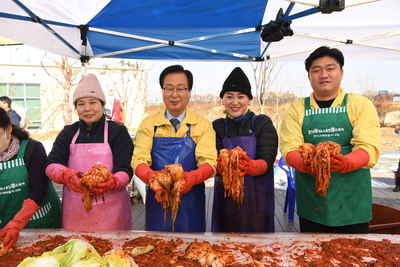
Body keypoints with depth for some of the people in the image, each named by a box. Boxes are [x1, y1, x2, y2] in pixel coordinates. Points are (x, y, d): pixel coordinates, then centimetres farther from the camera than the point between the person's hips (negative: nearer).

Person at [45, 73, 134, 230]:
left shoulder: (118, 132, -2)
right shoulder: (68, 133, 8)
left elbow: (124, 169, -11)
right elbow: (51, 165, -3)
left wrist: (113, 182, -33)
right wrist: (66, 175, -26)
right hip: (75, 211, 3)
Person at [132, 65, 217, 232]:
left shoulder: (203, 125, -3)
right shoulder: (149, 124, 0)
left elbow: (209, 161, -13)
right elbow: (139, 159, -8)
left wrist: (192, 177, -34)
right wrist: (151, 176, -30)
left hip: (191, 201, 0)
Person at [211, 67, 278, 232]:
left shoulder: (263, 123, -5)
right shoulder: (217, 127, 2)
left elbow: (267, 161, -14)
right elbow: (215, 164, -7)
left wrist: (250, 166, -35)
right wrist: (223, 165, -30)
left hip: (257, 197, -1)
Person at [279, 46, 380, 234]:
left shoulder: (361, 105, 0)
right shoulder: (296, 109, 3)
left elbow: (369, 147, -11)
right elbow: (288, 148, -8)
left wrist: (345, 163, -32)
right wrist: (306, 164, -29)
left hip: (352, 199, 0)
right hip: (310, 198, 1)